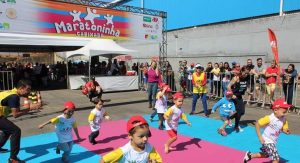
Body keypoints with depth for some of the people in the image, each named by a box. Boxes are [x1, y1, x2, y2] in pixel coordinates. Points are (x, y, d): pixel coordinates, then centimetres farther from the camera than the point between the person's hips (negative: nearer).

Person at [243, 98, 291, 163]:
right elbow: (257, 124, -20)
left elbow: (284, 129, 1)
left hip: (273, 142, 8)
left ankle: (250, 155, 47)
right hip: (267, 141, -8)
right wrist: (260, 137, -23)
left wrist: (286, 131, -24)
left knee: (265, 155, 28)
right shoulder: (269, 118, -27)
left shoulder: (284, 120, -9)